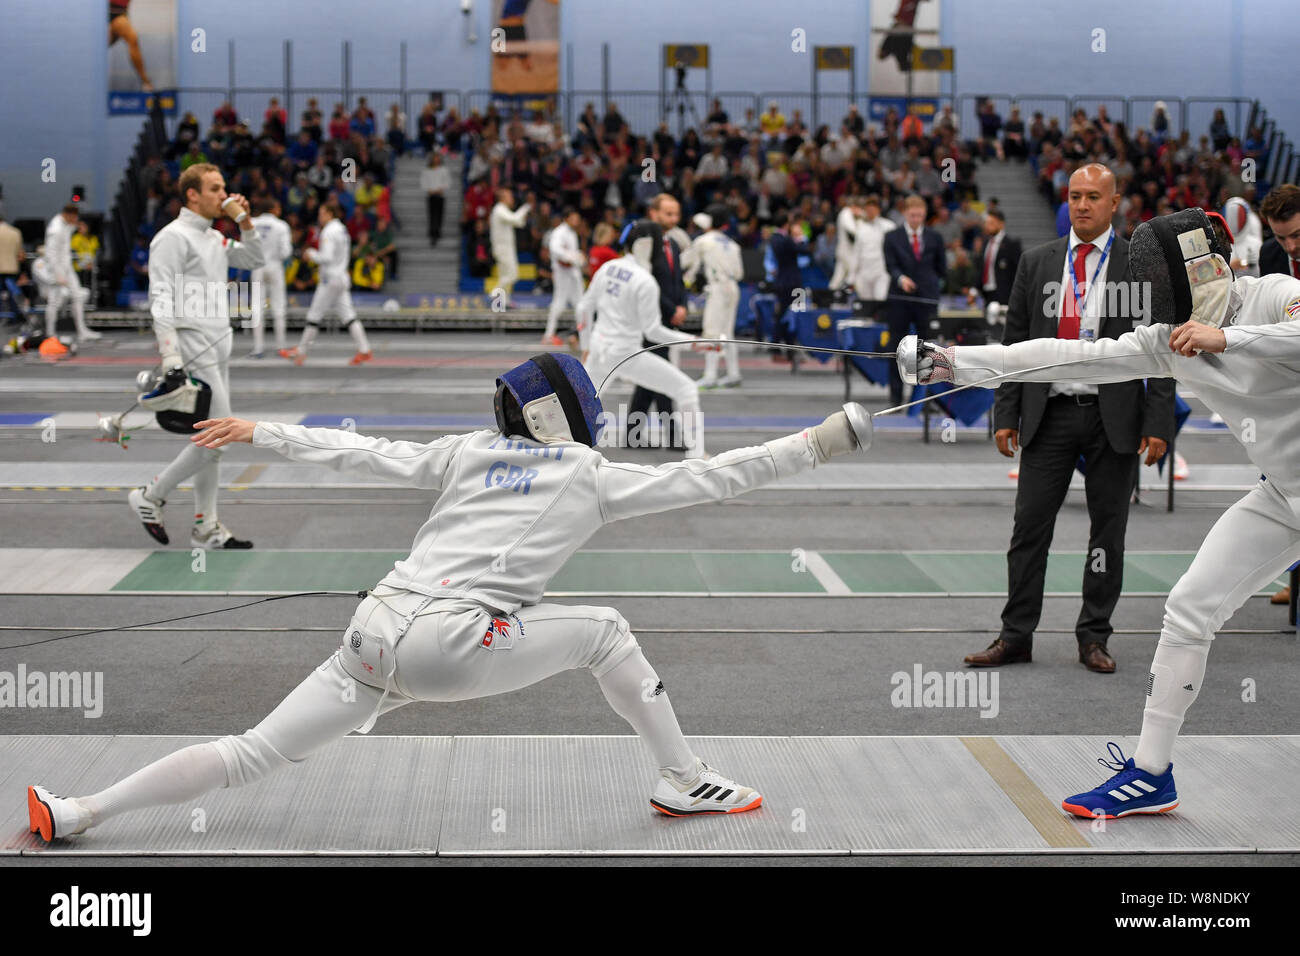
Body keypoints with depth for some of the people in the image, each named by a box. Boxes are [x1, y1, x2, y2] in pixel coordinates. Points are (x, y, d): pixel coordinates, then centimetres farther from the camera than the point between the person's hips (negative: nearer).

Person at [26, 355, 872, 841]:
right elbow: (709, 479, 8)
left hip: (375, 639, 5)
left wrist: (259, 432, 26)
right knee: (605, 631, 13)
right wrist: (818, 442, 13)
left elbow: (364, 452, 19)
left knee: (250, 757, 12)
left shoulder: (470, 452, 20)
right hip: (448, 644, -5)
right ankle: (684, 783, 17)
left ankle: (76, 814, 10)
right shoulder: (592, 475, 8)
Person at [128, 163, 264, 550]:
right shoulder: (173, 237, -12)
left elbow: (255, 261, 23)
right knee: (216, 438, -10)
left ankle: (206, 527, 14)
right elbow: (161, 300, -18)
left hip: (217, 346, 9)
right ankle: (150, 496, 6)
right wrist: (169, 356, -26)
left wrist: (244, 220, 7)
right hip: (192, 349, -9)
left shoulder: (213, 237, 14)